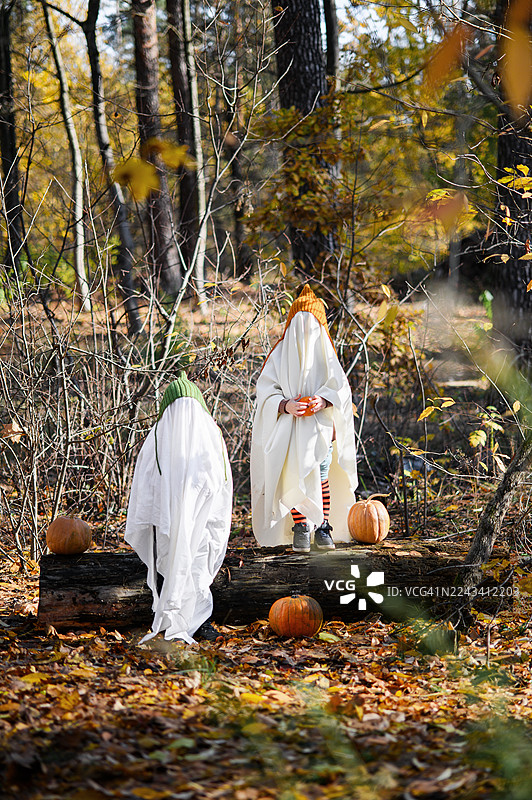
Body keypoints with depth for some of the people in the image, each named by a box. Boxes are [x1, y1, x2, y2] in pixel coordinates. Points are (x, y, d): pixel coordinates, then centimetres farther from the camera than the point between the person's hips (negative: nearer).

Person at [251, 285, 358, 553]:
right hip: (289, 428, -1)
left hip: (320, 427, 1)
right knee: (294, 478, -6)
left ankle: (323, 528, 7)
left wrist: (324, 400, -18)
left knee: (321, 478, -3)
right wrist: (285, 405, -18)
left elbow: (340, 387, 3)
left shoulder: (324, 353, 9)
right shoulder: (280, 354, 5)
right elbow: (266, 389, 1)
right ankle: (300, 529, 3)